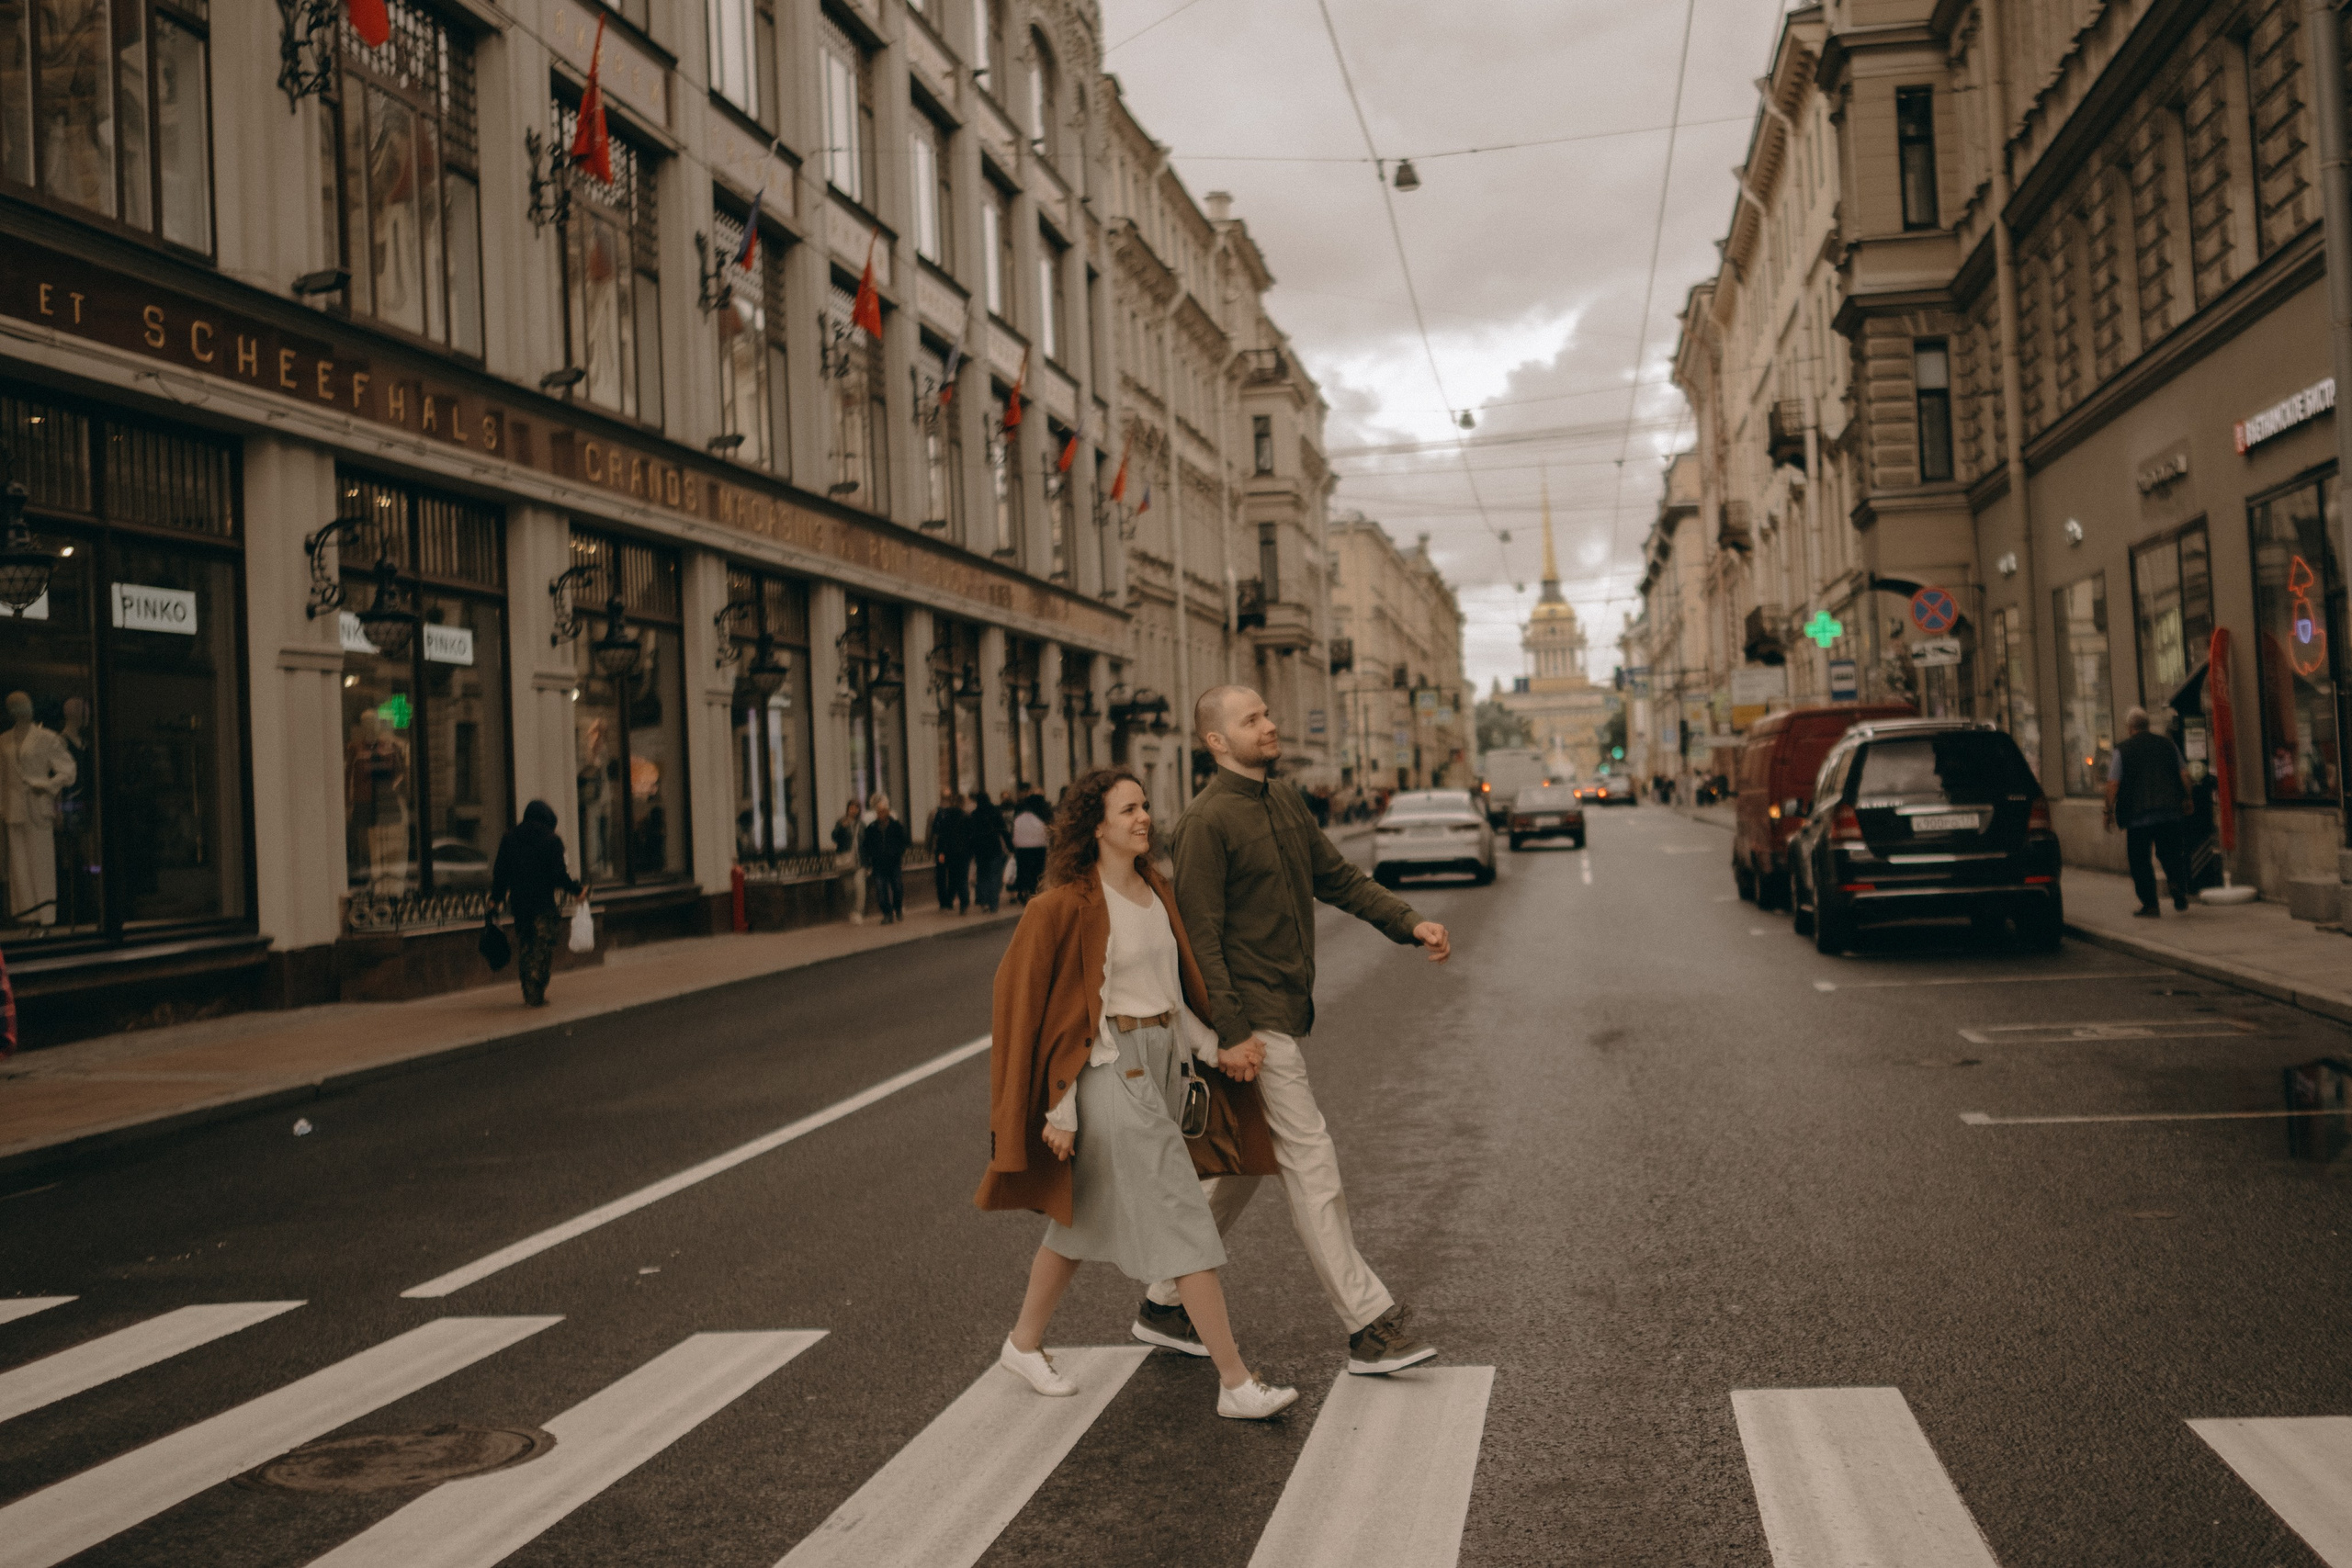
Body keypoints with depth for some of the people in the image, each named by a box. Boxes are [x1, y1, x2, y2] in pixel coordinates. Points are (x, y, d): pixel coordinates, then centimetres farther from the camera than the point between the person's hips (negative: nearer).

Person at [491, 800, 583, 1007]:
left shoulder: (509, 838, 9)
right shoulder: (551, 840, -5)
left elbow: (500, 871, 10)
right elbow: (558, 874, -11)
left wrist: (495, 898, 17)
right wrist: (577, 890, 1)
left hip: (518, 902, 5)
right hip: (543, 902, -4)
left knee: (524, 947, 12)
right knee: (542, 948, 1)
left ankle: (529, 994, 12)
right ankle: (537, 995, -3)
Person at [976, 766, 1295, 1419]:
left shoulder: (1156, 892, 9)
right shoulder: (1068, 906, -14)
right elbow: (1028, 1003, -11)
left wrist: (1214, 1047, 7)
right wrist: (1059, 1105, -13)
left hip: (1161, 1063, 8)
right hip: (1110, 1068, -8)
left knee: (1085, 1214, 18)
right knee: (1182, 1219, -8)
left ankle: (1024, 1343, 34)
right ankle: (1235, 1382, -2)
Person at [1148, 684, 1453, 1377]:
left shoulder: (1284, 801, 12)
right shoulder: (1206, 820, -15)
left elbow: (1338, 877, 16)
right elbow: (1199, 935, -17)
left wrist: (1410, 923, 3)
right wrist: (1232, 1033, -21)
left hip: (1289, 1009, 9)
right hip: (1254, 1020, -9)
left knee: (1244, 1163, 15)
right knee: (1310, 1164, -6)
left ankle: (1164, 1303, 27)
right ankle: (1369, 1325, 1)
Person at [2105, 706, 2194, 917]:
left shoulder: (2121, 751, -4)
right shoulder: (2167, 744, 9)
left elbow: (2113, 784, -9)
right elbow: (2184, 774, 12)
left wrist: (2110, 811, -3)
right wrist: (2187, 799, 22)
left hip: (2138, 814, -4)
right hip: (2169, 810, 4)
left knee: (2139, 860, 3)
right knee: (2171, 854, 14)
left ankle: (2150, 905, 2)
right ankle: (2180, 890, -7)